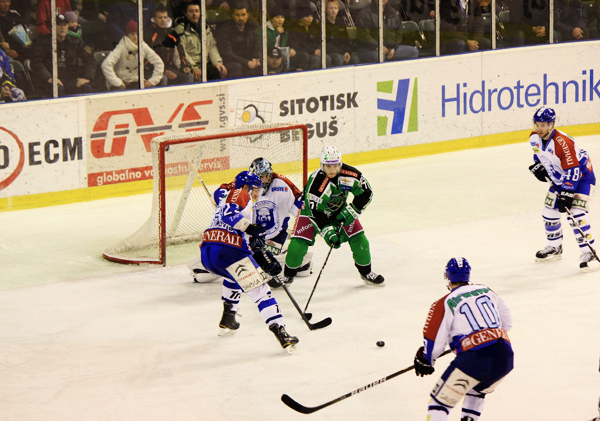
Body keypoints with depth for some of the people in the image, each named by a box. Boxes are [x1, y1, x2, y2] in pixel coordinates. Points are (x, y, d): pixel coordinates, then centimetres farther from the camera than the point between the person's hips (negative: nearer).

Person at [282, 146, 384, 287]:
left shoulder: (350, 174, -26)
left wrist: (349, 212, -21)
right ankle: (288, 275, 7)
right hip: (314, 210, -4)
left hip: (339, 210, 4)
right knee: (298, 243, -16)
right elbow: (315, 213, -32)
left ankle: (366, 272, 17)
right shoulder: (315, 182, -37)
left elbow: (366, 193, -13)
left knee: (358, 238, -5)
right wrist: (327, 232, -38)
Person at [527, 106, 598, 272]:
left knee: (576, 215, -21)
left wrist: (567, 194, -31)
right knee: (549, 213, 10)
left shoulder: (563, 143, -34)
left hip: (582, 176, -8)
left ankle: (587, 253, -16)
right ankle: (554, 248, 30)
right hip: (559, 178, 9)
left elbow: (573, 170, -32)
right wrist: (538, 166, -2)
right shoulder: (534, 138, -9)